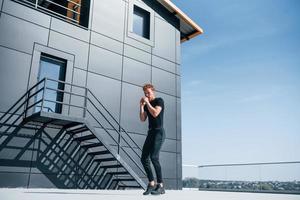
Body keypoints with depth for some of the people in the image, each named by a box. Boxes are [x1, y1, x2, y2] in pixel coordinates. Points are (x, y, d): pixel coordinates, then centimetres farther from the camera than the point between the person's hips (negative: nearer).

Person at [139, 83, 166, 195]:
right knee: (144, 159, -1)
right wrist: (141, 105, 0)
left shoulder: (159, 101, -1)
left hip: (159, 132, -7)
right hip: (150, 133, 8)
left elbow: (155, 114, -18)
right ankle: (151, 184, 7)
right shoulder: (146, 105, 18)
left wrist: (148, 102, -9)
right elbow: (142, 119, 7)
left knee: (154, 157, -22)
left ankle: (160, 186, -18)